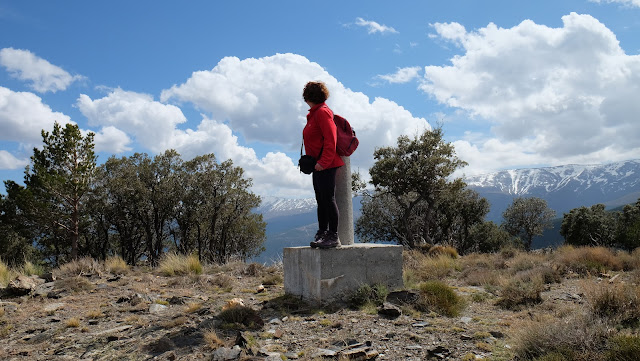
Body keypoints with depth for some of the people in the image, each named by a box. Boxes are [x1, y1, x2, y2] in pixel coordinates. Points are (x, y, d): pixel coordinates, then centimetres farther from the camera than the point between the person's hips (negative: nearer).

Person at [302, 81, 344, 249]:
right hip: (318, 164, 10)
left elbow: (330, 140, -20)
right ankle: (322, 233, 20)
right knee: (321, 199, 13)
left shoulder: (322, 112, -12)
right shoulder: (314, 114, 18)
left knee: (328, 198, -8)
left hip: (326, 164, -10)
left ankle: (333, 237, -4)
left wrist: (323, 162, -23)